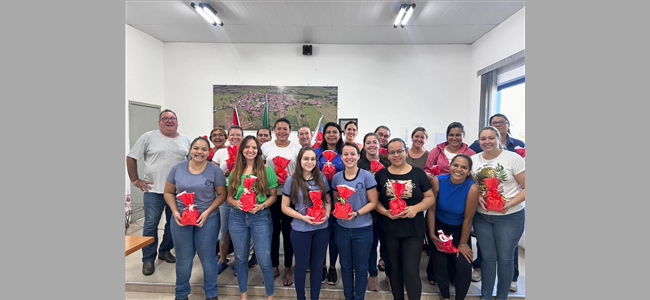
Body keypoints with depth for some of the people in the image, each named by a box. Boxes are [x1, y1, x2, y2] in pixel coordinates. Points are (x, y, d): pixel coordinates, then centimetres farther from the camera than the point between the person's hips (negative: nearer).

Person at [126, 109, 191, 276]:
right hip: (153, 190, -3)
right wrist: (135, 180, -2)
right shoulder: (148, 137, -2)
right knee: (150, 225, 3)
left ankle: (165, 251, 33)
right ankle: (148, 260, 19)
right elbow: (131, 158, 2)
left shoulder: (186, 140, 7)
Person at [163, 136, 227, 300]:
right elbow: (168, 192, 5)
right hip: (181, 219, 2)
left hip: (208, 219, -1)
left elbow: (222, 194, -3)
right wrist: (175, 212, -9)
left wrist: (207, 212, -15)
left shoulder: (215, 170, -7)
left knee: (207, 257, 9)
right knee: (183, 258, 14)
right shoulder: (177, 168, -1)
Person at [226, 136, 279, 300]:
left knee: (264, 260, 1)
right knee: (241, 258, 16)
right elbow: (229, 196, 9)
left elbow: (273, 195, -1)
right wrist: (235, 203, -12)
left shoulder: (266, 170, -5)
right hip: (237, 217, 3)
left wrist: (261, 206, -18)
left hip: (261, 217, -3)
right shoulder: (235, 171, 4)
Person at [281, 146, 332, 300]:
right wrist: (303, 217, -17)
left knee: (317, 265, 15)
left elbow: (328, 200, 9)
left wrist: (327, 214, -10)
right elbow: (285, 207, -5)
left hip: (321, 229, 3)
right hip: (300, 230, -2)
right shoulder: (291, 180, -7)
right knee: (302, 265, 14)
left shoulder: (321, 178, 0)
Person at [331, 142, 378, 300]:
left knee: (360, 267, 13)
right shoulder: (336, 177, 0)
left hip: (362, 229, -3)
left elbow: (373, 202, -9)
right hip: (342, 228, 3)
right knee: (346, 266, 18)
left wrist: (356, 213, -22)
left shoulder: (367, 176, -11)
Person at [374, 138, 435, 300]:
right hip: (389, 230, 2)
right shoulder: (381, 174, 0)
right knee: (395, 269, 17)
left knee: (411, 271, -2)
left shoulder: (418, 173, -2)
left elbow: (430, 197, 1)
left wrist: (416, 208, -17)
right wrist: (385, 212, -16)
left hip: (413, 230, -1)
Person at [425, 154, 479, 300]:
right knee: (439, 264, 1)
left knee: (464, 266, -7)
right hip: (438, 226, 1)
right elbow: (431, 209, -13)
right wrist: (432, 234, -9)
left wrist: (463, 244, -6)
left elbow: (468, 219, -16)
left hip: (459, 229, 0)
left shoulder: (472, 189, -24)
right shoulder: (438, 181, -22)